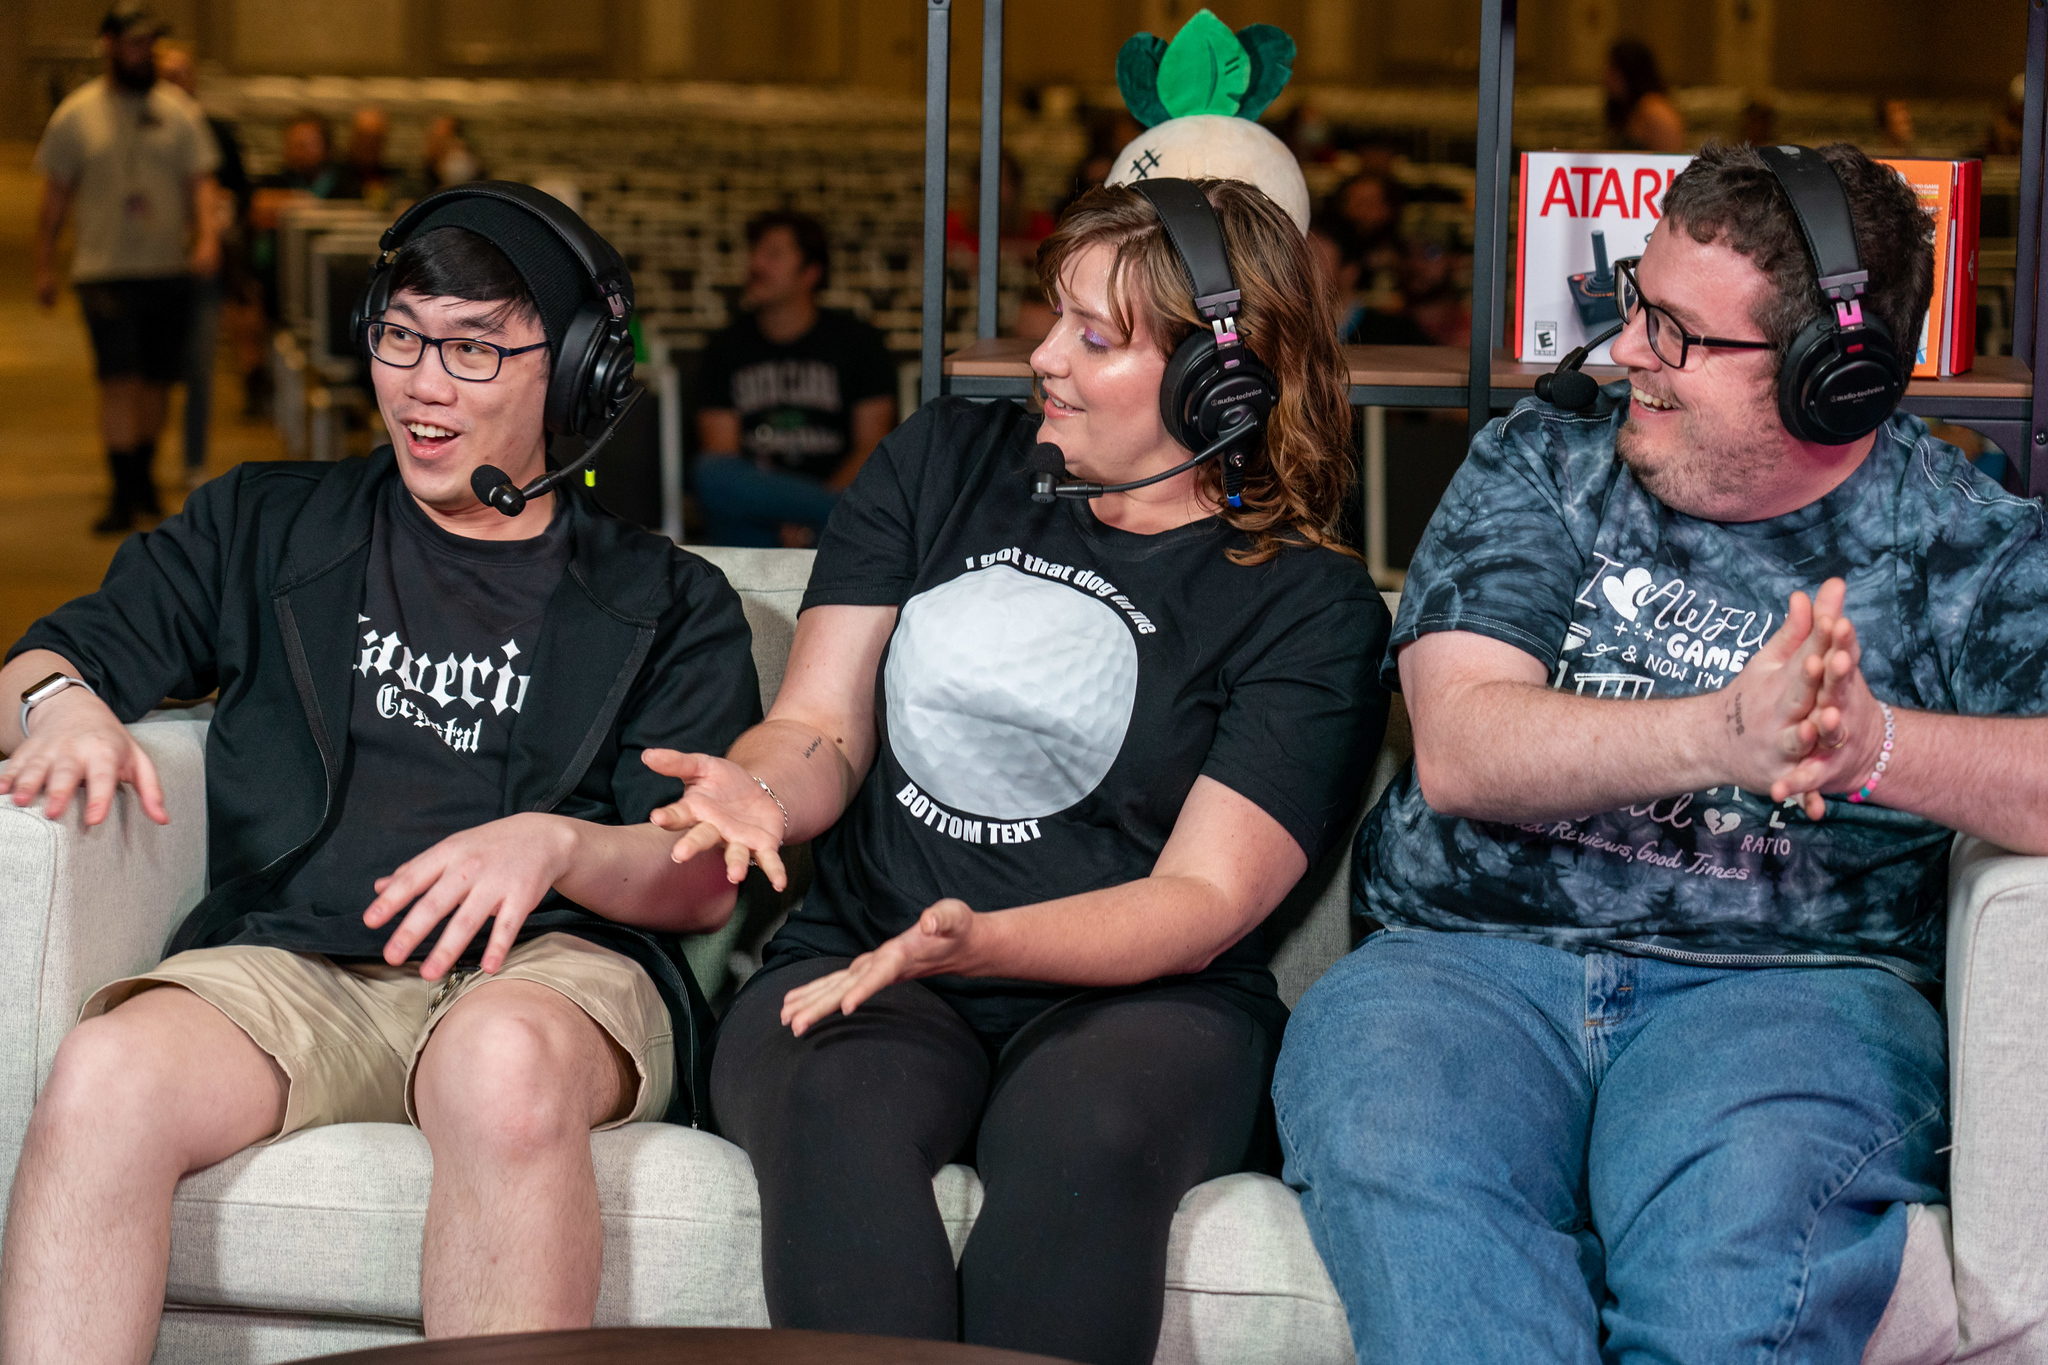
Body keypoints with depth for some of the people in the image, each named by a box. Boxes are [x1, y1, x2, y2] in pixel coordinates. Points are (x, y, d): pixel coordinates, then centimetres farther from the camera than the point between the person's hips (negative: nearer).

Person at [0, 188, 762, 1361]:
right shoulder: (266, 529, 25)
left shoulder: (670, 604, 18)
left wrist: (556, 845, -15)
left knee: (505, 1065, -40)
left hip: (550, 967, -1)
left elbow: (708, 882, 7)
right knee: (105, 1077, -33)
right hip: (288, 963, 2)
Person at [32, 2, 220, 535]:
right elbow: (55, 196, 8)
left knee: (157, 380, 9)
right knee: (119, 380, -11)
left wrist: (206, 236, -15)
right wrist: (44, 265, 6)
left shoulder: (179, 112, 6)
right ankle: (123, 493, -9)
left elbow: (200, 183, 3)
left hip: (169, 268, 2)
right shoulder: (75, 116, 3)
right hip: (105, 270, -2)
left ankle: (143, 475, 29)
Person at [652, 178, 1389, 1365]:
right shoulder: (946, 464, 14)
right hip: (860, 965, 2)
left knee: (1087, 1139, -38)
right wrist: (762, 795, -13)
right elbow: (820, 725, 12)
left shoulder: (1314, 607, 2)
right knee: (833, 1111, -34)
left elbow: (1203, 901, -6)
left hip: (1131, 999, -2)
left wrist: (974, 941, -22)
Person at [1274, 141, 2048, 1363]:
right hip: (1468, 955, 2)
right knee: (1394, 1158, -34)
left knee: (1744, 1201, -37)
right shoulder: (1539, 468, 14)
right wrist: (1724, 734, -19)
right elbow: (1461, 751, -2)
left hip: (1788, 984, -1)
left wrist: (1876, 745, -27)